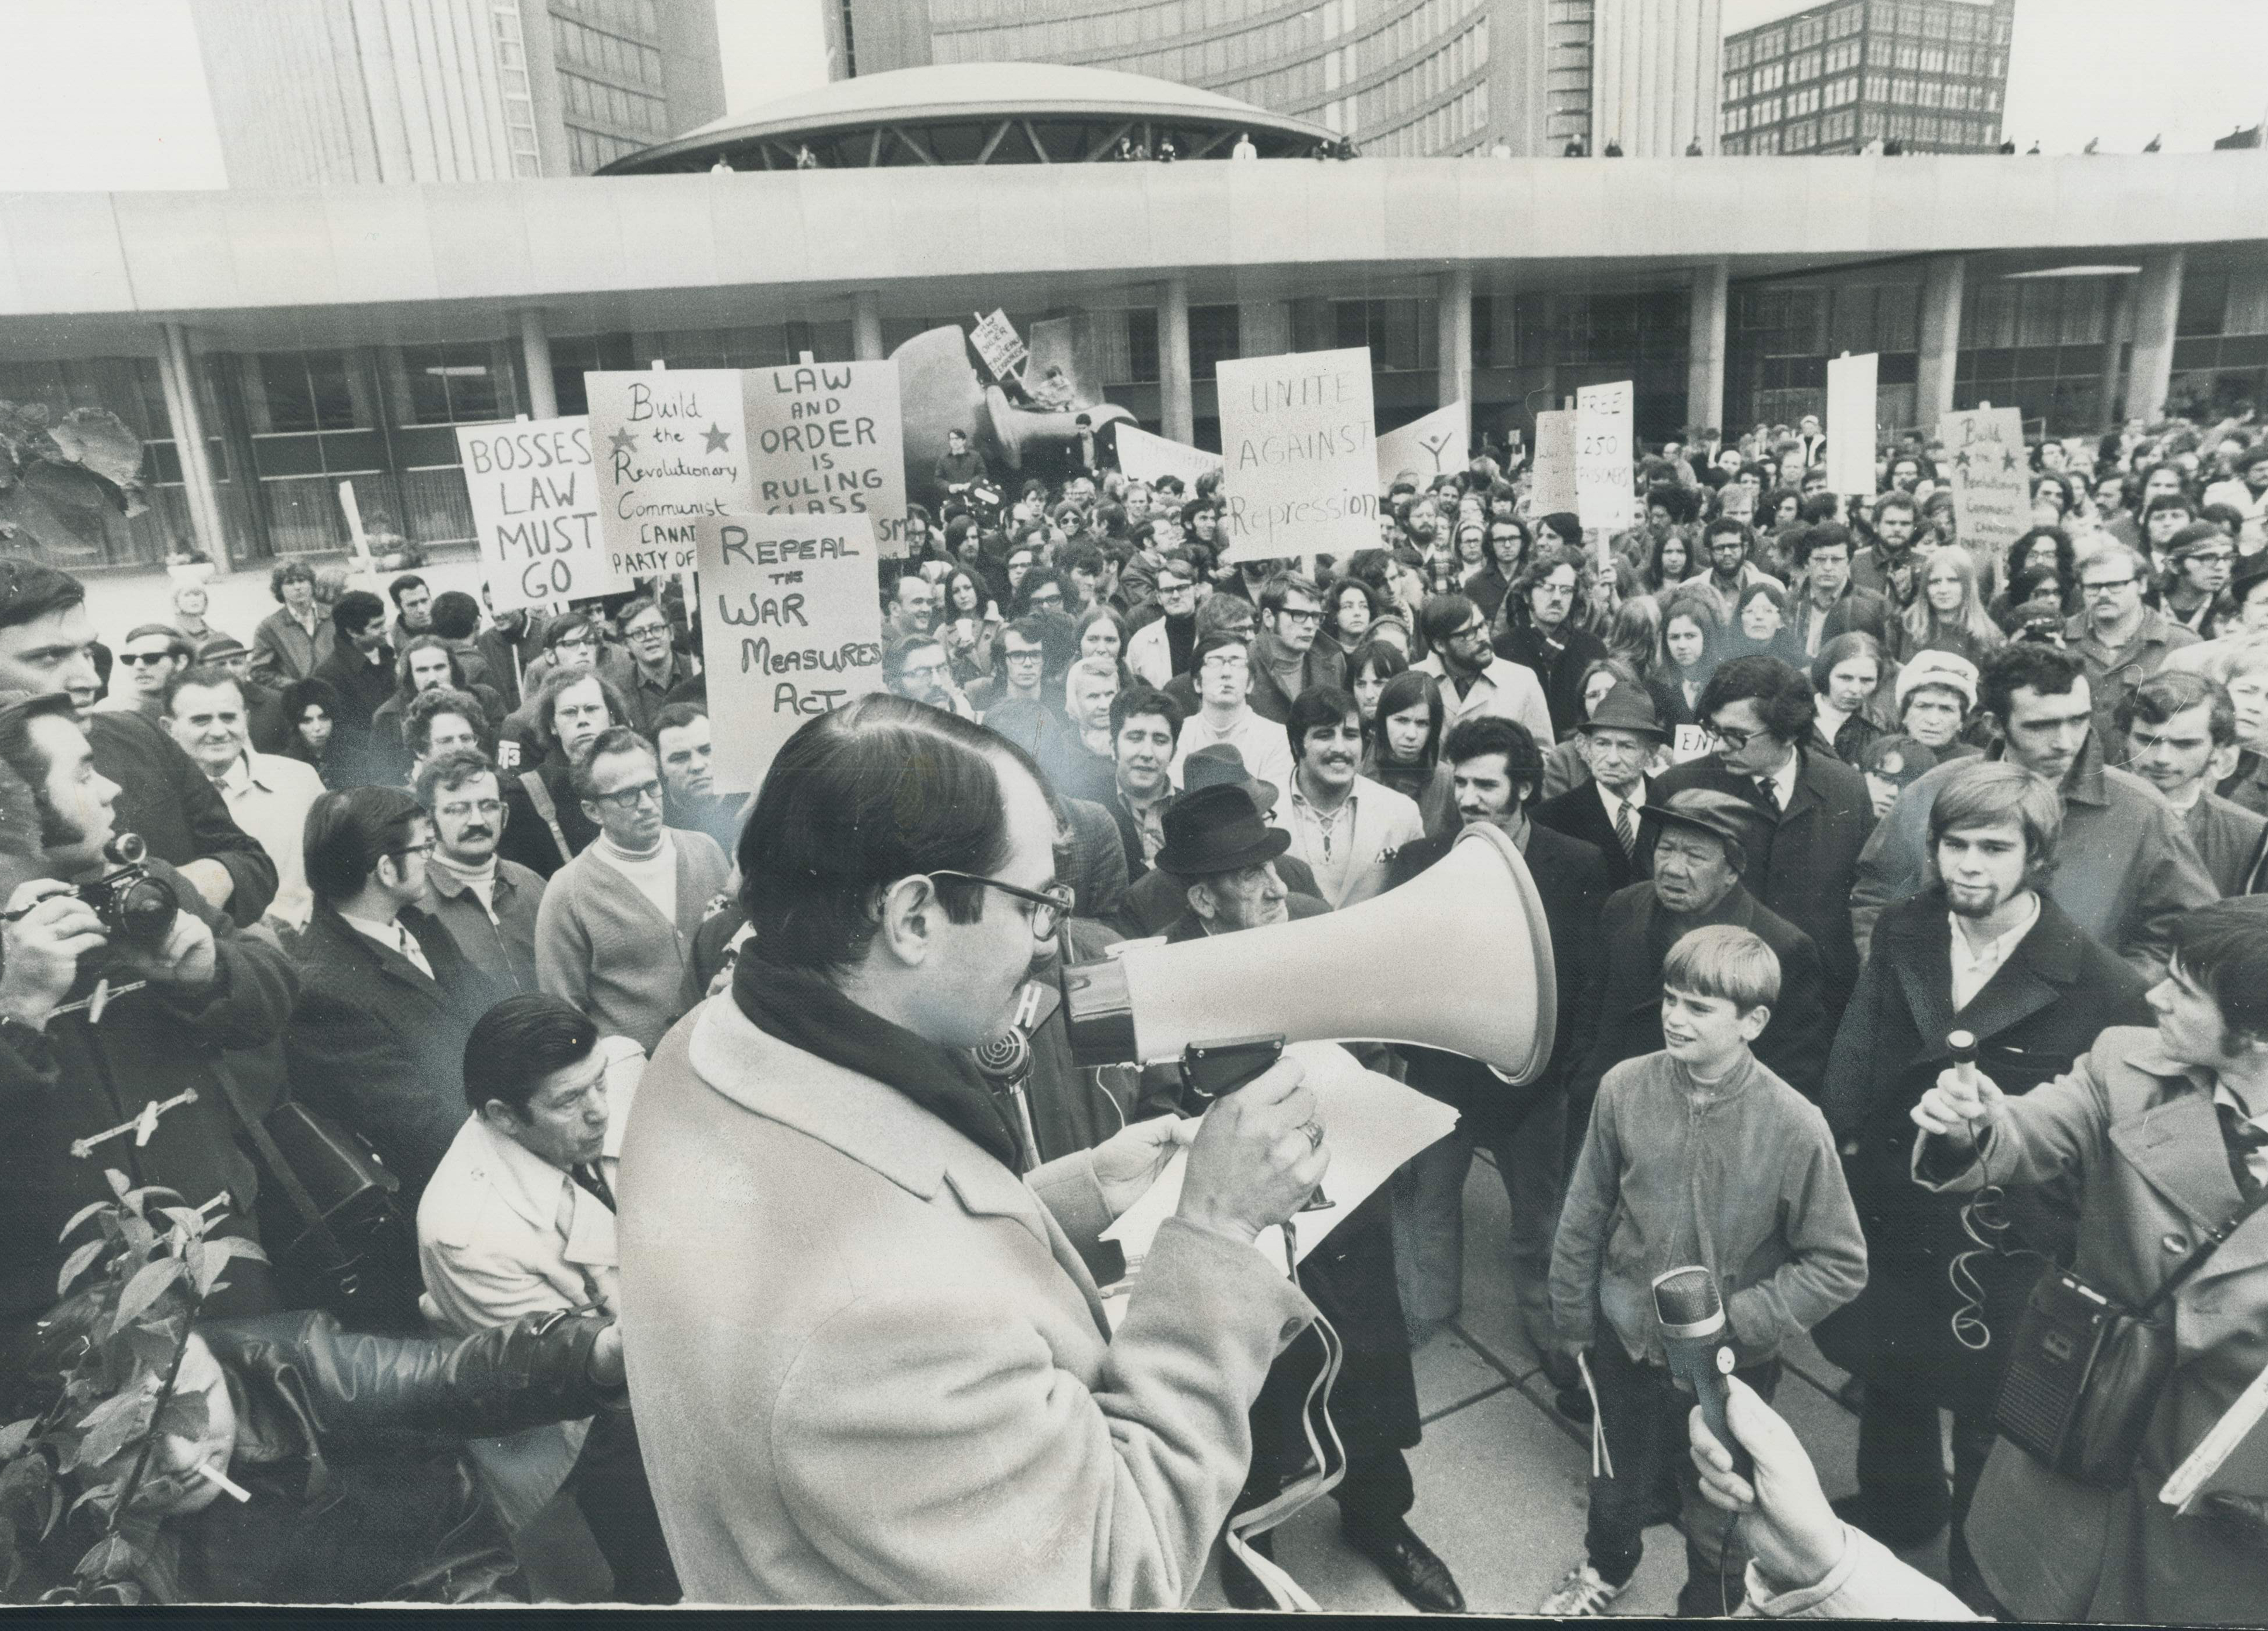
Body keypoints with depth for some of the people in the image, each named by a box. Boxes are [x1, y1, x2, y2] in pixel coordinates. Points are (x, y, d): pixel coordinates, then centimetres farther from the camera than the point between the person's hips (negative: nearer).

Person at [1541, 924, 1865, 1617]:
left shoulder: (1795, 1126, -23)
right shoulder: (1624, 1088, -17)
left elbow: (1839, 1265, -12)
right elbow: (1585, 1217, -4)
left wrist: (1736, 1322, -19)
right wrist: (1574, 1321, 5)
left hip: (1730, 1365, -2)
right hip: (1626, 1345, 2)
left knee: (1717, 1513, 23)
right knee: (1617, 1483, 28)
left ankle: (1707, 1605, 54)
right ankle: (1605, 1568, 59)